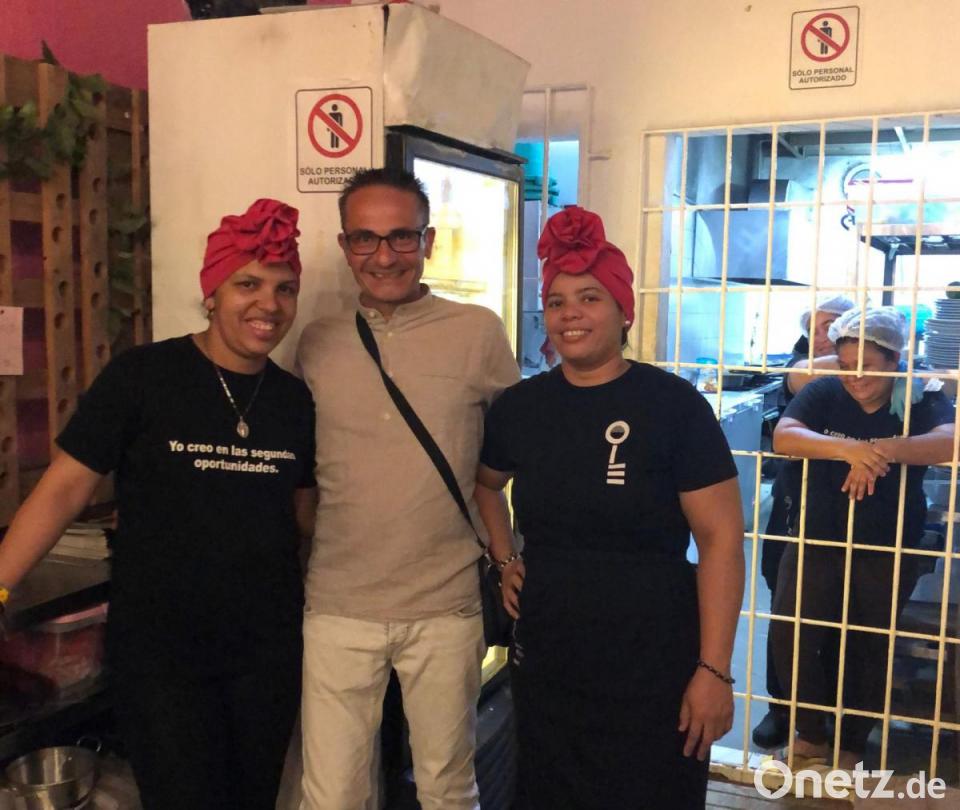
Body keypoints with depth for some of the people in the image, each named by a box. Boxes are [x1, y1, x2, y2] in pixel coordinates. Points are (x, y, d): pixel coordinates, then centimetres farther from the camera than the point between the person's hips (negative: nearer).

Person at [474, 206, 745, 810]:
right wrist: (505, 559, 9)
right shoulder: (520, 406, 1)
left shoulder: (674, 404, -11)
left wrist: (714, 670, -14)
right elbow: (486, 482, 22)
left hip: (653, 665, -4)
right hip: (545, 660, 4)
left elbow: (722, 540, -12)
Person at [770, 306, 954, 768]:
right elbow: (783, 437, -25)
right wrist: (849, 449, -42)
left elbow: (949, 441, -31)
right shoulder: (824, 395, -7)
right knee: (789, 634, -5)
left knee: (869, 648, 12)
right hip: (817, 538, 1)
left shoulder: (920, 401, -9)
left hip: (887, 550, -1)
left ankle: (851, 745, 33)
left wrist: (881, 451, -45)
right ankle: (812, 733, 18)